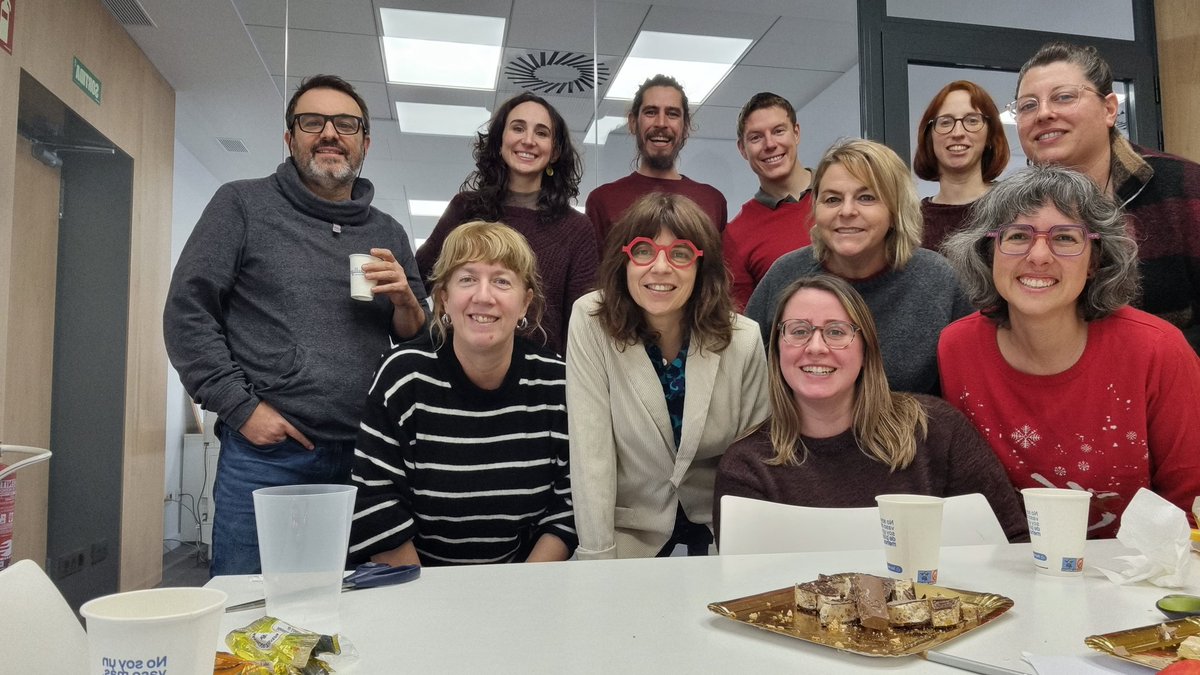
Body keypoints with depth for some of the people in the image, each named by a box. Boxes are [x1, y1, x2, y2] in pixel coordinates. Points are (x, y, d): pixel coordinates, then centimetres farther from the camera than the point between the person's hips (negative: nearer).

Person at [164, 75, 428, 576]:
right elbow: (186, 312, -2)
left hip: (364, 458, 3)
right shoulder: (242, 205, 4)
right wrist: (241, 406, -9)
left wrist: (405, 301, -7)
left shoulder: (388, 233, 13)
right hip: (264, 456, -3)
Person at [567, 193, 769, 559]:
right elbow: (590, 450, -15)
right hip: (628, 525, -1)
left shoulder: (743, 339, -10)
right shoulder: (590, 321, -14)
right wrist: (597, 558, -16)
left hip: (718, 527, 1)